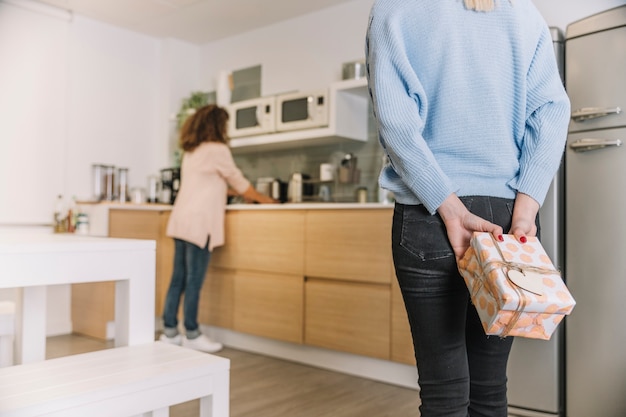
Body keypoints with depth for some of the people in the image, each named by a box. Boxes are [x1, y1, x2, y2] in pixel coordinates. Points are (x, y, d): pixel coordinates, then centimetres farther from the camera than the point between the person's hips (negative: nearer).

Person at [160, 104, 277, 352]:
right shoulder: (217, 149, -6)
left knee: (179, 278, 10)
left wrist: (242, 193, 29)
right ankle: (192, 336, 6)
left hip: (182, 220, 8)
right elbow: (239, 182, 1)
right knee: (194, 281, -2)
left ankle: (170, 332, 16)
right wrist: (264, 200, 15)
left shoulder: (191, 152, 18)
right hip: (199, 223, -8)